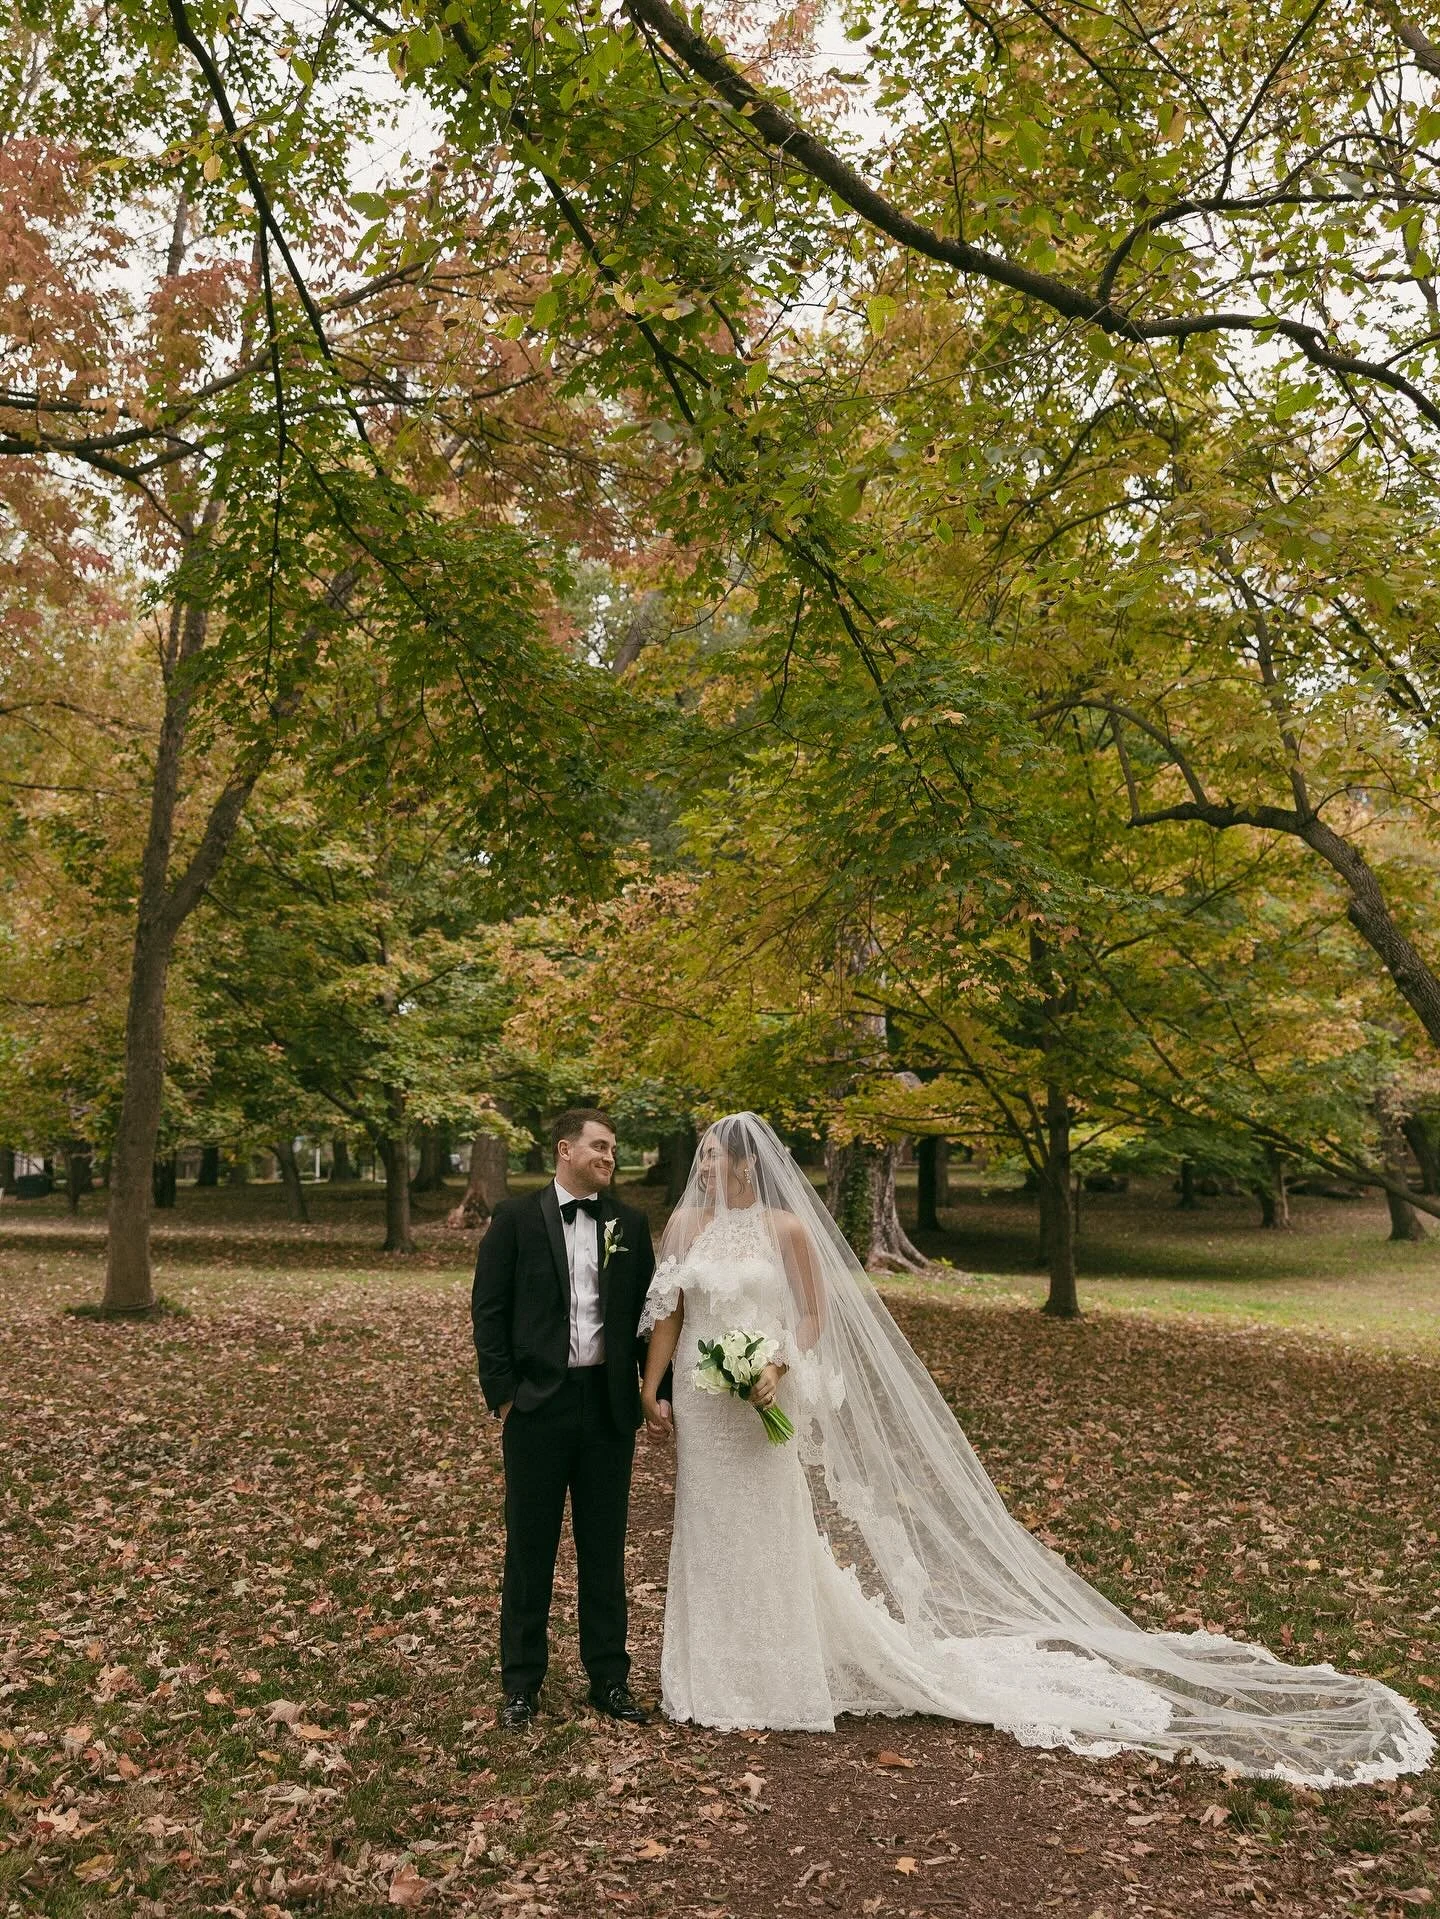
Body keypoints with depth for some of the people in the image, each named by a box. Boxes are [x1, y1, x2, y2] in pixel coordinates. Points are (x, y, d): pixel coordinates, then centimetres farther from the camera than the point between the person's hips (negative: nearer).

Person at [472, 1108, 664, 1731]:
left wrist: (658, 1388, 3)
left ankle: (609, 1678, 26)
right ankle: (521, 1682, 23)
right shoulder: (515, 1219, -3)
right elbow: (488, 1311, -3)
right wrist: (502, 1394, -8)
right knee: (529, 1547, 9)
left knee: (605, 1549, 12)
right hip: (538, 1404, -2)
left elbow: (647, 1311, 9)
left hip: (609, 1404, 2)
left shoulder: (631, 1224, 6)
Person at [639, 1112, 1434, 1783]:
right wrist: (652, 1391, 4)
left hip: (762, 1404, -5)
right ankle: (719, 1677, 29)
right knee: (710, 1538, 13)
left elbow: (814, 1316, -6)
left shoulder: (786, 1228, -9)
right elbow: (667, 1317, 7)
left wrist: (779, 1367, -20)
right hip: (702, 1405, 5)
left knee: (773, 1541, 4)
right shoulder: (685, 1226, 3)